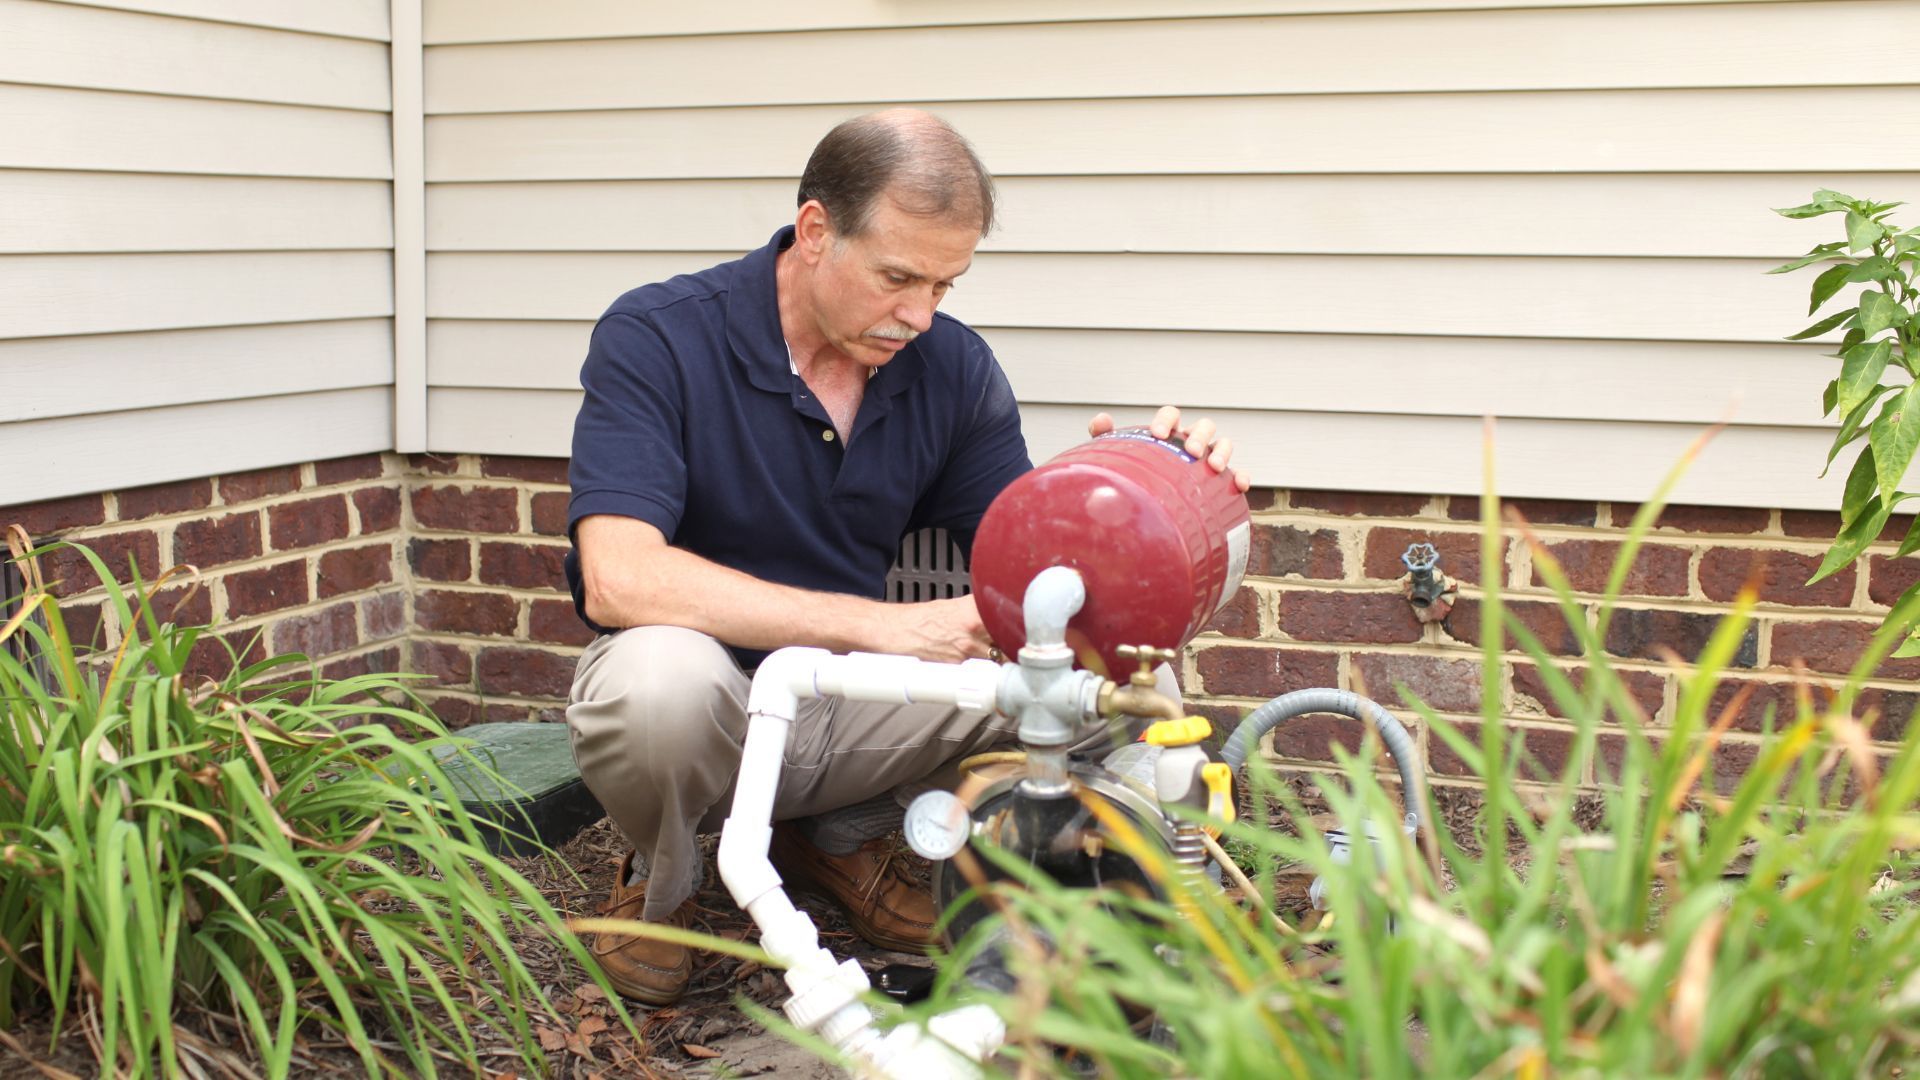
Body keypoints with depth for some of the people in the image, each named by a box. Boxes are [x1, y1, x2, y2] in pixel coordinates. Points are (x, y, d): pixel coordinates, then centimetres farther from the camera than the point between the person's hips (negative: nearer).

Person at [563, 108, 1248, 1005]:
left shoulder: (952, 366, -3)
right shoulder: (656, 339, -17)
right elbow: (618, 579, -30)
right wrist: (881, 624, -33)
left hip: (852, 708, 4)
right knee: (660, 674, -40)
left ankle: (839, 835, 9)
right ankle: (660, 882, -2)